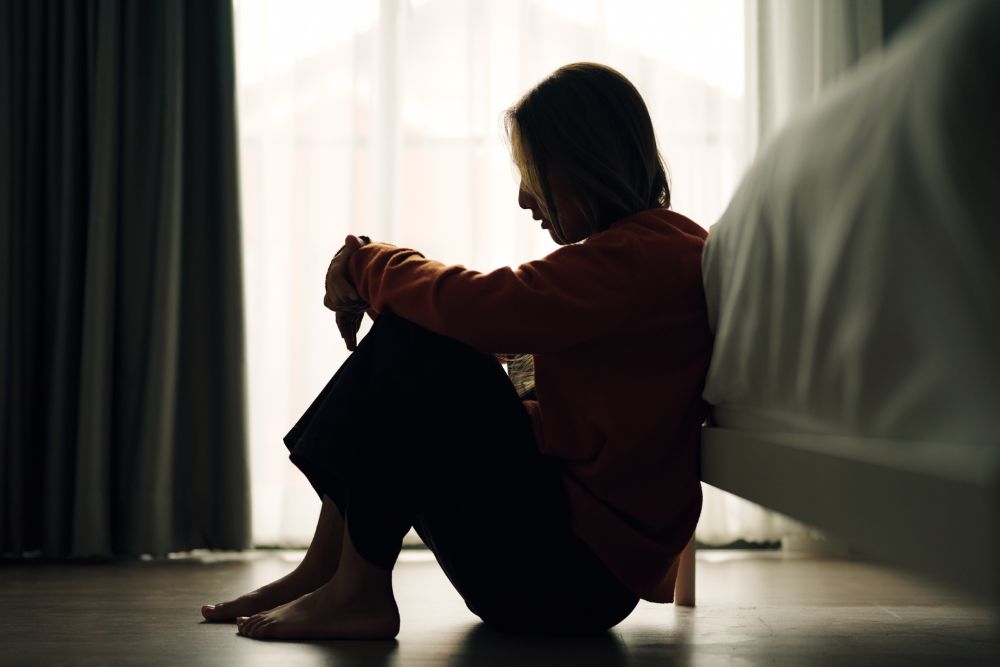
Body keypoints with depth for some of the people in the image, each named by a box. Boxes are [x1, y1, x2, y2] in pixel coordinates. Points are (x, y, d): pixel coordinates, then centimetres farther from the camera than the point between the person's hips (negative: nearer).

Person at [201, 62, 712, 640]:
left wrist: (365, 261, -6)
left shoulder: (646, 255, -17)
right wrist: (371, 281, -3)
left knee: (412, 341, -17)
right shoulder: (653, 247, 15)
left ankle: (357, 592, -10)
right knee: (408, 327, 6)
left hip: (577, 568, -10)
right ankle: (323, 570, 3)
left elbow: (477, 309, -26)